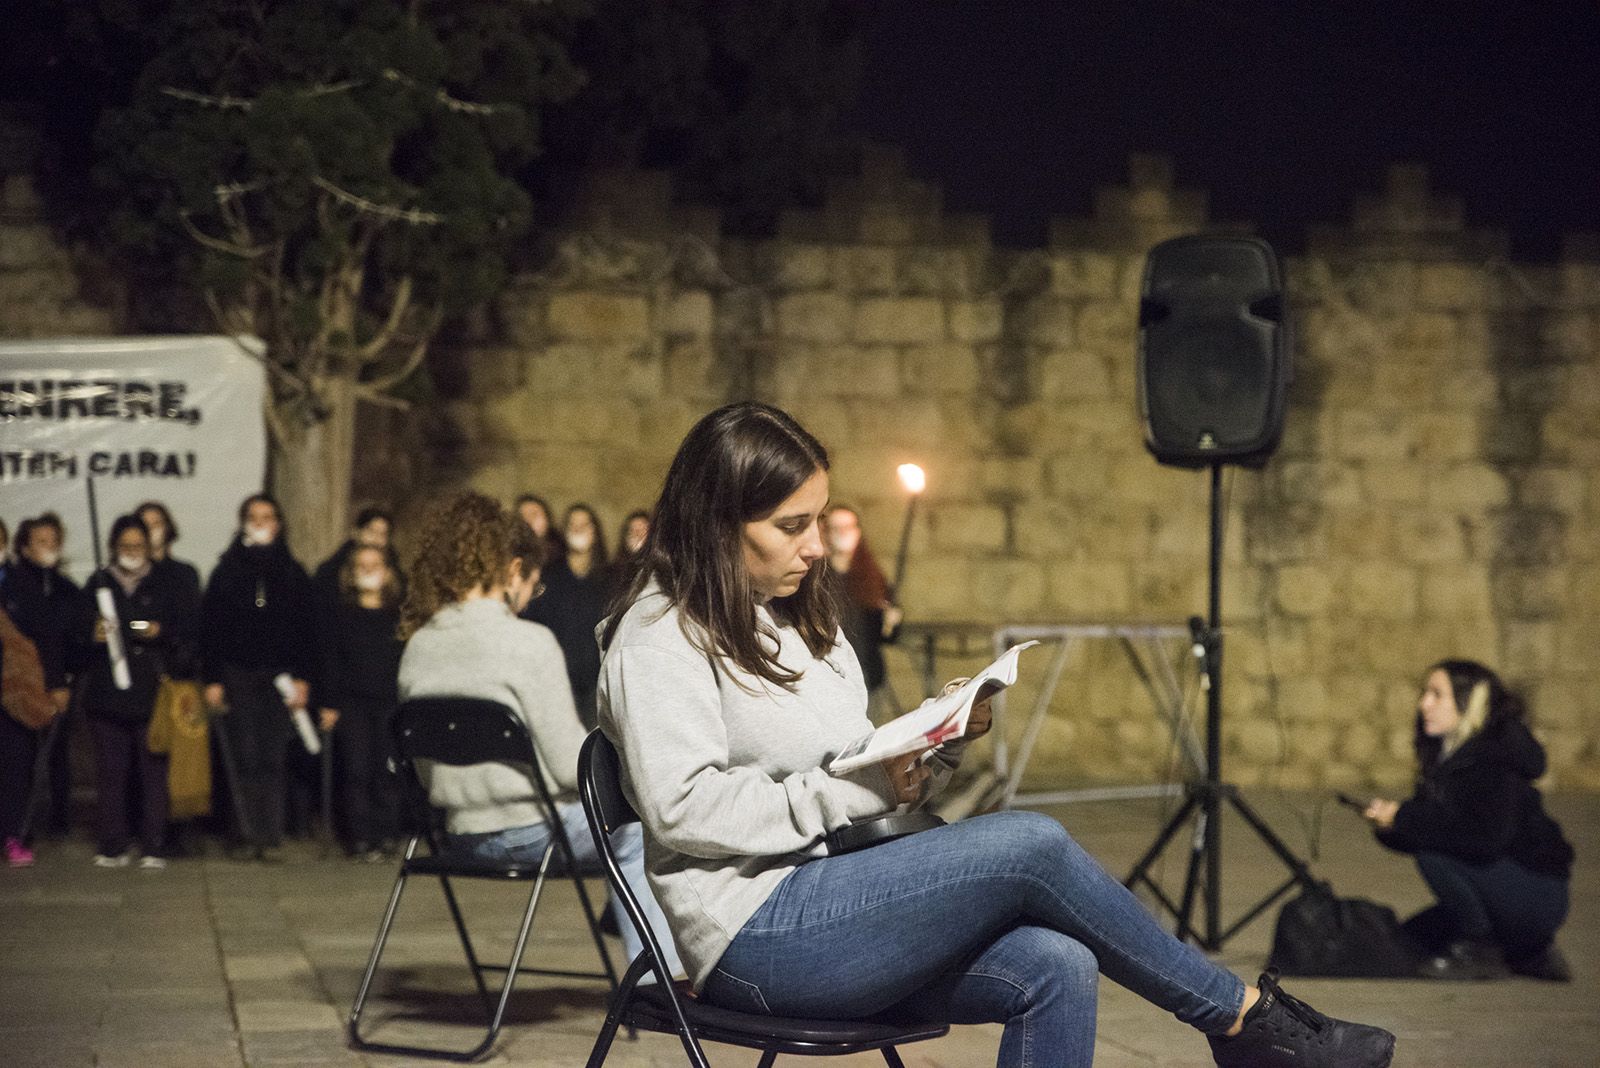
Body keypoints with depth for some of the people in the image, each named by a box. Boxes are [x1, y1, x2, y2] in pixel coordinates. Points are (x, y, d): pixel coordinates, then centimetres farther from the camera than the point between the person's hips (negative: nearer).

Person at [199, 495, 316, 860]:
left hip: (279, 678, 1)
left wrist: (301, 678, 0)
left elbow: (304, 631, 8)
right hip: (237, 677, -1)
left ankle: (266, 834, -5)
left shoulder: (293, 574, 10)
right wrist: (212, 680, -3)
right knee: (246, 758, -5)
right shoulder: (226, 572, 6)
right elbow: (210, 628, 3)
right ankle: (263, 833, -2)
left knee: (273, 758, -5)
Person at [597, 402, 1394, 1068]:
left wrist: (935, 746, 0)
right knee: (1030, 846, -20)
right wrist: (853, 792, -20)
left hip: (835, 903, 8)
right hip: (756, 934, -8)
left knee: (1053, 967, -19)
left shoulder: (796, 620, 21)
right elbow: (684, 806, -19)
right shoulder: (659, 637, -6)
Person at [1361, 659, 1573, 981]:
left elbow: (1486, 837, -34)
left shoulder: (1496, 760, -20)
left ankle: (1480, 952, -10)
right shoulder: (1445, 755, 9)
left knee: (1433, 851, -25)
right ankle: (1530, 954, 14)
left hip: (1538, 894, -10)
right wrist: (1389, 821, -12)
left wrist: (1405, 818, -28)